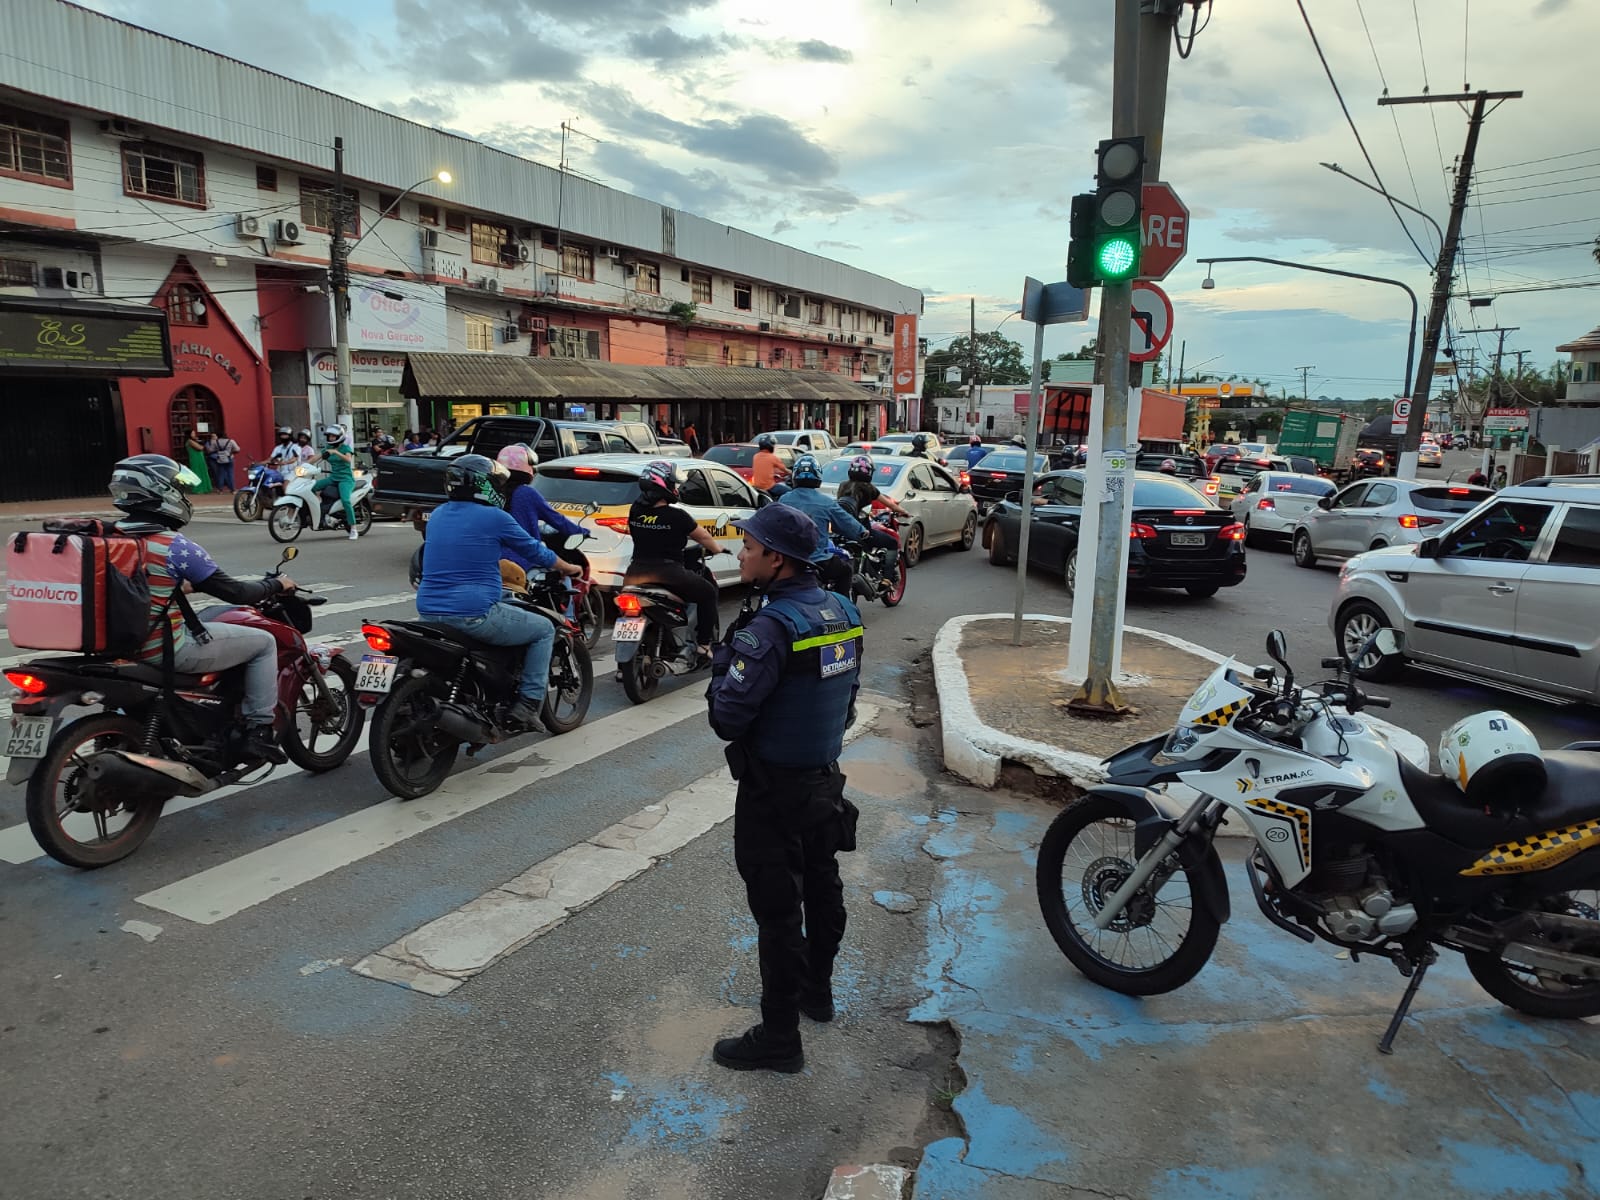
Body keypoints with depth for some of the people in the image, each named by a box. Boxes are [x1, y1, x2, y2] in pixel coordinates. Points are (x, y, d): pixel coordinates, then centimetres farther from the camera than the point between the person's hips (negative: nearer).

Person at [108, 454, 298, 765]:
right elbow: (233, 593, -15)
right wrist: (276, 584, 2)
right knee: (263, 642, 3)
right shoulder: (175, 545, -20)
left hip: (127, 643, 9)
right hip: (168, 650, -9)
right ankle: (258, 733, 2)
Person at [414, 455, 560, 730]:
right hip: (473, 614, -7)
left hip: (428, 612, 8)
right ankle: (527, 704, 4)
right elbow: (535, 551, 5)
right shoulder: (493, 517, -7)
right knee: (544, 630, 11)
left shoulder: (437, 515, 14)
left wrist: (511, 571, 41)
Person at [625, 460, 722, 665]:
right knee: (708, 592, 16)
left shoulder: (634, 511, 4)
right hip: (669, 575, -5)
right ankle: (704, 645, 13)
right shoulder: (676, 516, -10)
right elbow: (703, 536, 4)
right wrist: (716, 549, 24)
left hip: (636, 572, 5)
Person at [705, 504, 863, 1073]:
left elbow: (726, 720, -25)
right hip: (825, 775, 9)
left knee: (777, 909, 2)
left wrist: (723, 659, -10)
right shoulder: (843, 611, 0)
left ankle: (779, 1038, 15)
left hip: (773, 791, -9)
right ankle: (817, 990, 43)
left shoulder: (770, 629, -27)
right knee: (822, 886, 23)